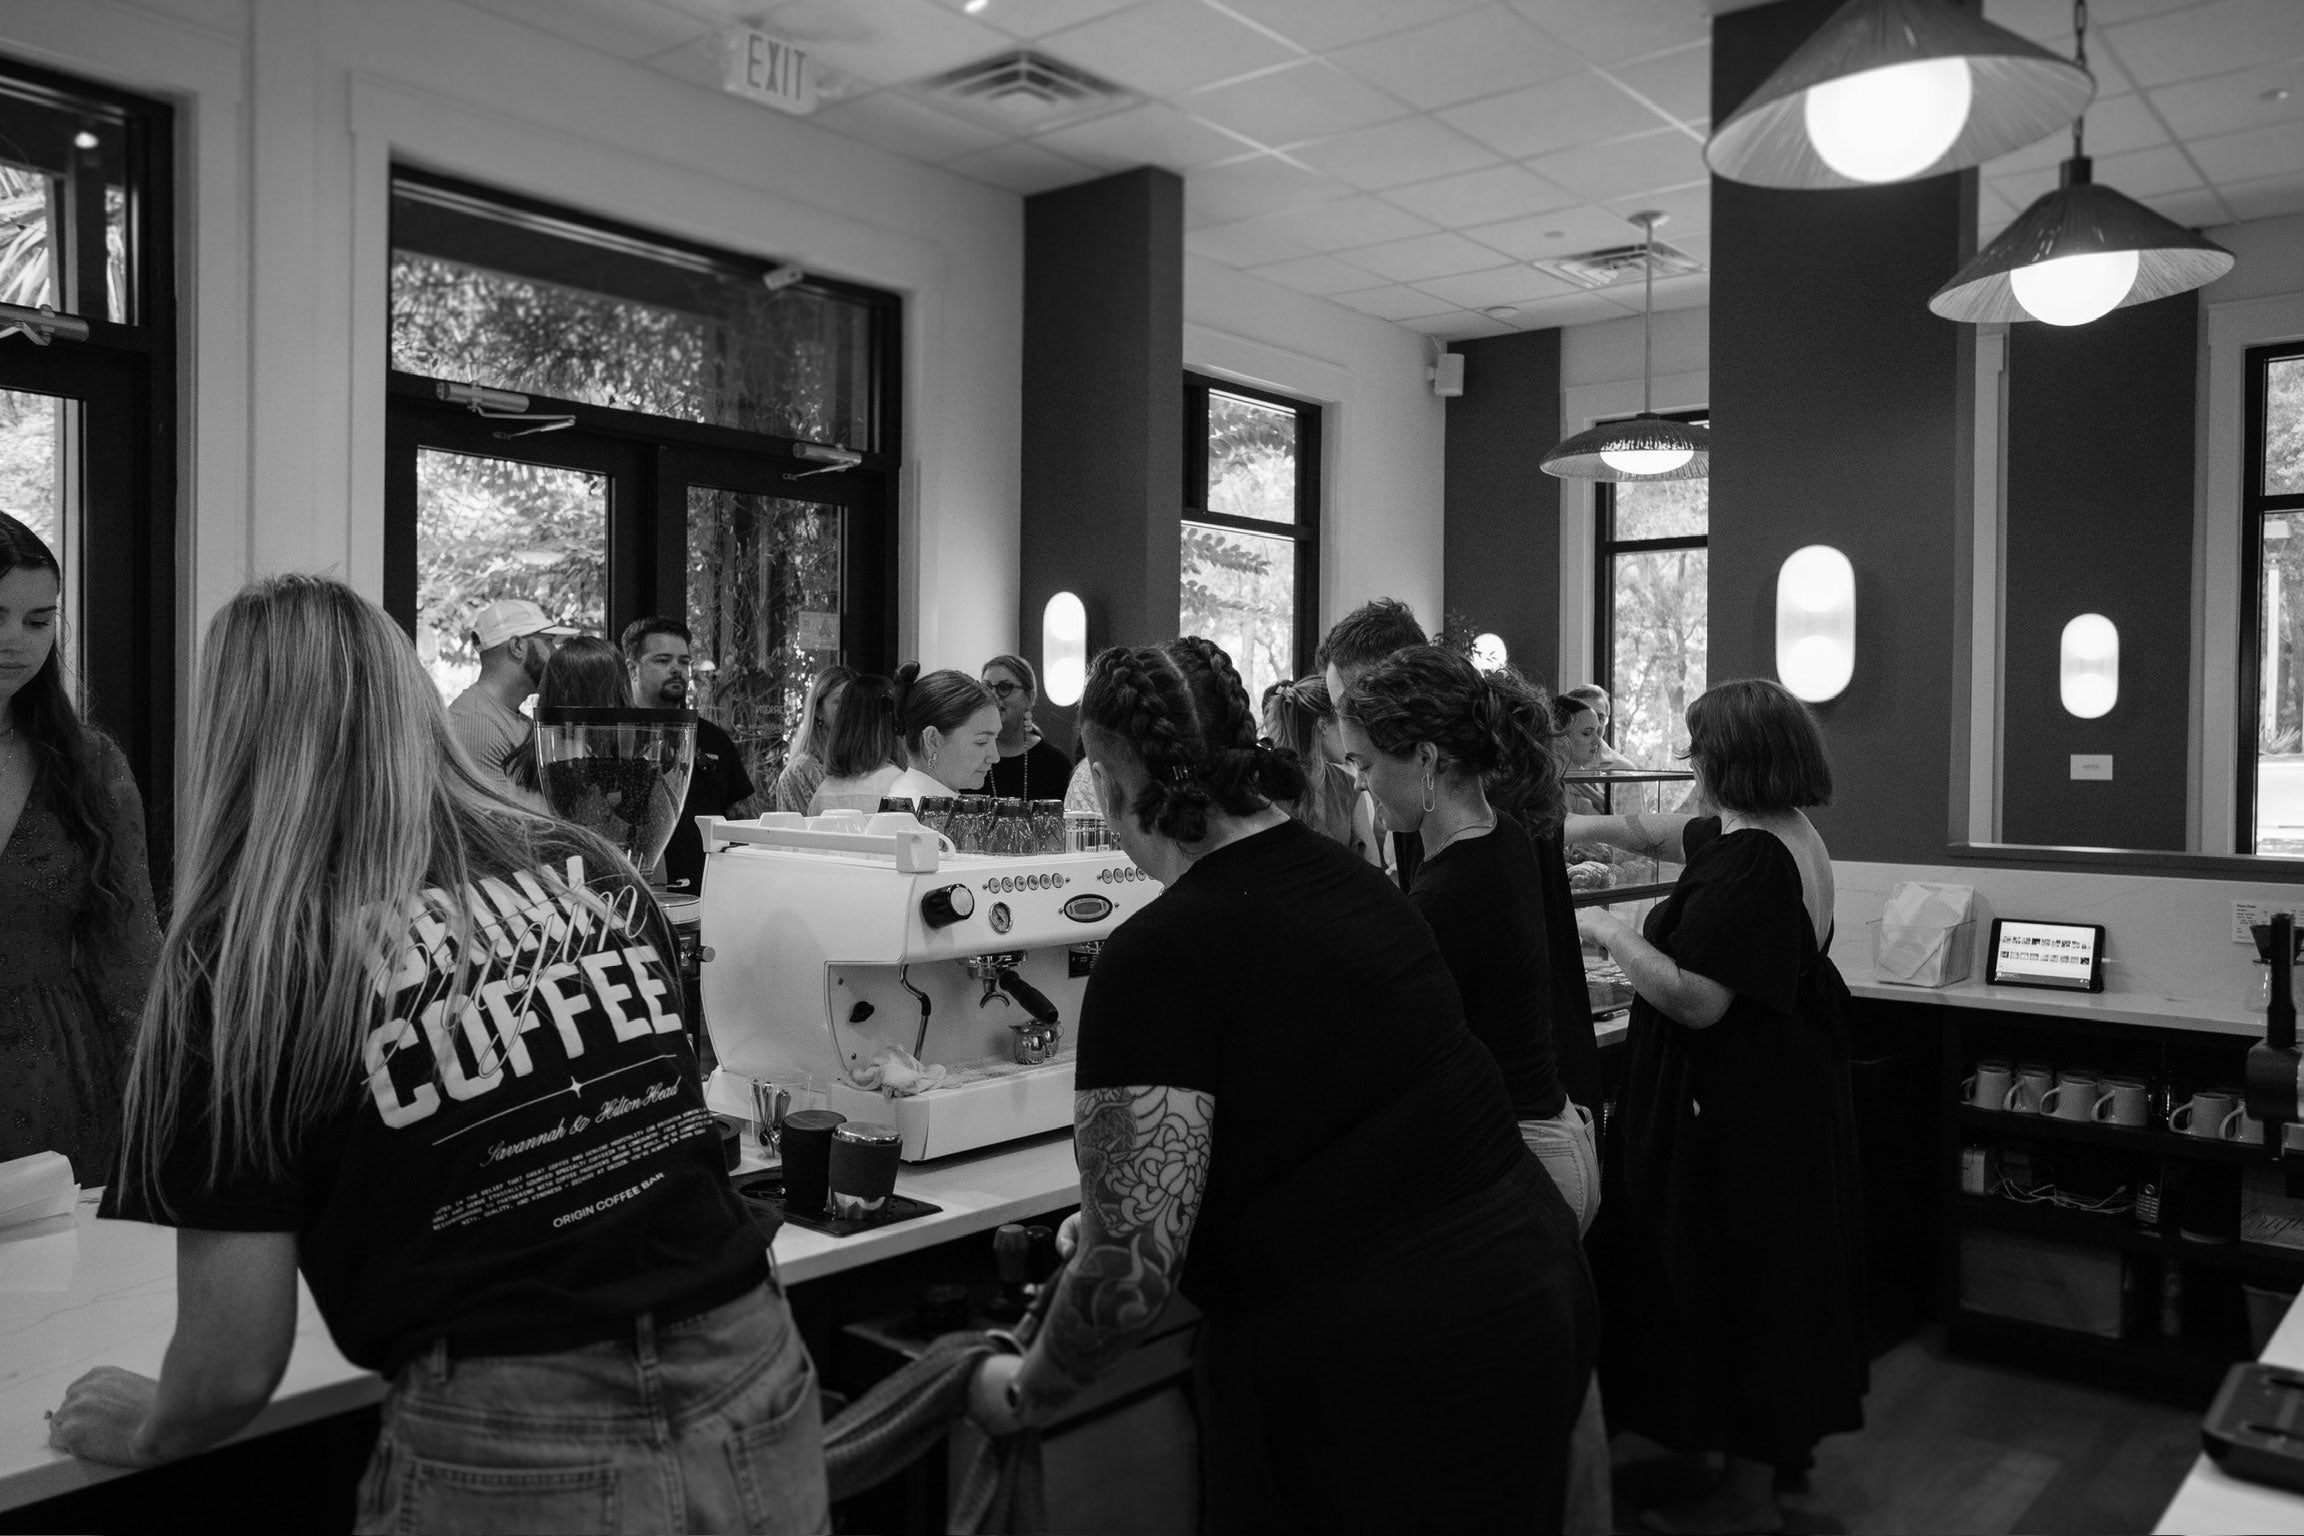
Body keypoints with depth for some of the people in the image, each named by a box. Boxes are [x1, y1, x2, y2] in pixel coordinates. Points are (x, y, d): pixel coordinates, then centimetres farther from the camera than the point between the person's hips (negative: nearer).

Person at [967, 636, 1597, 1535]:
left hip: (1365, 1361, -8)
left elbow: (1133, 1270, -19)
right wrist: (1113, 1220, 27)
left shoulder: (1161, 956, -19)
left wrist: (1021, 1395, -1)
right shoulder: (1353, 880, 5)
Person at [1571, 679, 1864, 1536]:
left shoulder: (1748, 864, -24)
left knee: (1737, 1285, 2)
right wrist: (1562, 827, 21)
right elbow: (1654, 834, 21)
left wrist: (1608, 932, -16)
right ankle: (1783, 1440, 39)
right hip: (1785, 1094, 10)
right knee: (1767, 1282, 22)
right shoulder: (1784, 836, 8)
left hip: (1742, 1108, -10)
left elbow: (1696, 1000, -28)